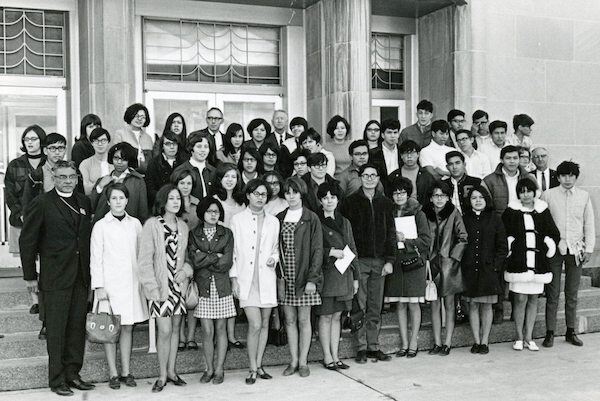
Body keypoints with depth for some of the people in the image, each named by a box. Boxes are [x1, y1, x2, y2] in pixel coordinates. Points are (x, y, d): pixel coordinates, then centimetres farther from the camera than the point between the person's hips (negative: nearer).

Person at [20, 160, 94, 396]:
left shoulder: (84, 202, 10)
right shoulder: (42, 204, -5)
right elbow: (27, 241, -4)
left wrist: (91, 271, 8)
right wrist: (30, 276, -5)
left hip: (81, 277, 5)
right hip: (55, 277, -5)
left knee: (78, 328, 10)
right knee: (56, 330, 2)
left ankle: (73, 374, 22)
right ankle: (57, 380, 11)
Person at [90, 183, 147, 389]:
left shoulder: (135, 224, 7)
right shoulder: (101, 226, -2)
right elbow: (95, 258, -2)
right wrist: (99, 286, -7)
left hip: (131, 283, 3)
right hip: (110, 284, -3)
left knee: (128, 327, 7)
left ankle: (126, 372, 16)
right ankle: (113, 374, 11)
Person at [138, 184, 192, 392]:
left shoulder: (183, 226, 8)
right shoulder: (152, 225, -7)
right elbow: (145, 260, -9)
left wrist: (186, 270, -4)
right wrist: (153, 288, -14)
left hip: (178, 285, 5)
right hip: (160, 286, -5)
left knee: (175, 329, 10)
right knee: (165, 330, -6)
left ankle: (171, 371, 22)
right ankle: (162, 375, 8)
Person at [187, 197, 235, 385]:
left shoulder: (226, 234, 5)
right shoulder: (193, 234, 4)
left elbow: (227, 263, -6)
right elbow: (194, 260, -9)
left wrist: (204, 258, -7)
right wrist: (216, 256, -8)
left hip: (222, 287, 1)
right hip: (203, 287, 0)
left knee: (220, 329, 5)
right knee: (207, 331, -1)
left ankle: (219, 370, 14)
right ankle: (209, 369, 13)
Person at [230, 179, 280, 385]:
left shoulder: (273, 221, 11)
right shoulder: (237, 220, 2)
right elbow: (232, 250, 2)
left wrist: (274, 258, -2)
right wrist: (234, 278, -4)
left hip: (267, 278, 4)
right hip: (246, 279, -3)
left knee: (264, 324, 8)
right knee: (255, 325, -10)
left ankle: (259, 365, 20)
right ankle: (253, 369, 2)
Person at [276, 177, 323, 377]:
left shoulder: (311, 219, -3)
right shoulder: (279, 219, 7)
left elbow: (317, 250, -5)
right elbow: (276, 248, 7)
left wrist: (312, 279, -12)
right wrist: (278, 276, -2)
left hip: (305, 277, -3)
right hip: (285, 277, 3)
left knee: (303, 319, 3)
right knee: (290, 320, 8)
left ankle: (303, 362, 13)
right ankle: (293, 361, 17)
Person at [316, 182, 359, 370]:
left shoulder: (345, 222, 14)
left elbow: (352, 250, 16)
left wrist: (355, 277, 14)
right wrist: (331, 252, -13)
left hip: (344, 275, 5)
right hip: (326, 275, -5)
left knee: (336, 316, 10)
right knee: (326, 316, 0)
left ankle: (335, 356, 16)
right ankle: (327, 357, 9)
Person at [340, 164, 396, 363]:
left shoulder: (385, 203, 11)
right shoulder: (350, 202, 1)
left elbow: (391, 233, 10)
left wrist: (389, 260, 2)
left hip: (379, 261, 3)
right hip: (359, 260, -3)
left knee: (376, 307, 7)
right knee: (360, 306, 0)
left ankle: (374, 346, 15)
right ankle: (362, 347, 8)